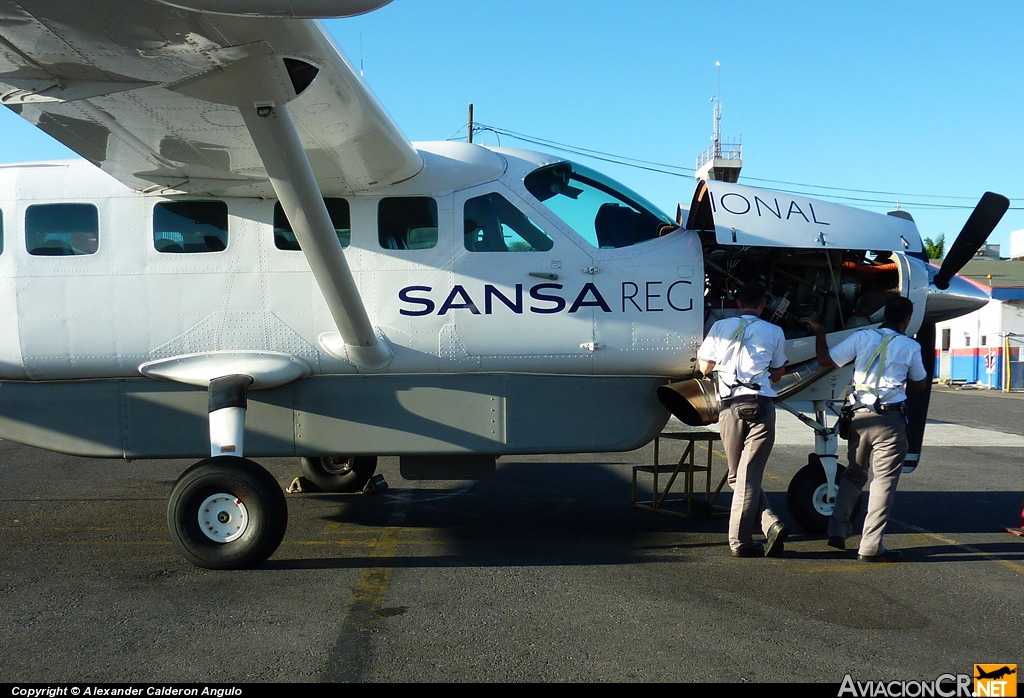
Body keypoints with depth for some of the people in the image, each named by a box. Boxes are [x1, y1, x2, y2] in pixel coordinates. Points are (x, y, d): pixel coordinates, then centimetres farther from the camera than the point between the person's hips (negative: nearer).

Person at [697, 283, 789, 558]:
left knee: (738, 476, 11)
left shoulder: (720, 327, 7)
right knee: (750, 475, -1)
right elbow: (777, 374, 17)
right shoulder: (774, 332, 7)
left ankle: (770, 525, 0)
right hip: (761, 405, 0)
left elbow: (704, 367, 11)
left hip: (731, 406, 1)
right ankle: (740, 540, -5)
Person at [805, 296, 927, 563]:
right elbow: (919, 384, 15)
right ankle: (871, 546, -2)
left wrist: (819, 332, 18)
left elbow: (825, 359, 4)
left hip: (860, 417, 3)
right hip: (890, 419, -3)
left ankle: (837, 530, 17)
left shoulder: (862, 337, 3)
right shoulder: (910, 347, 2)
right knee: (884, 481, 1)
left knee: (853, 475, 20)